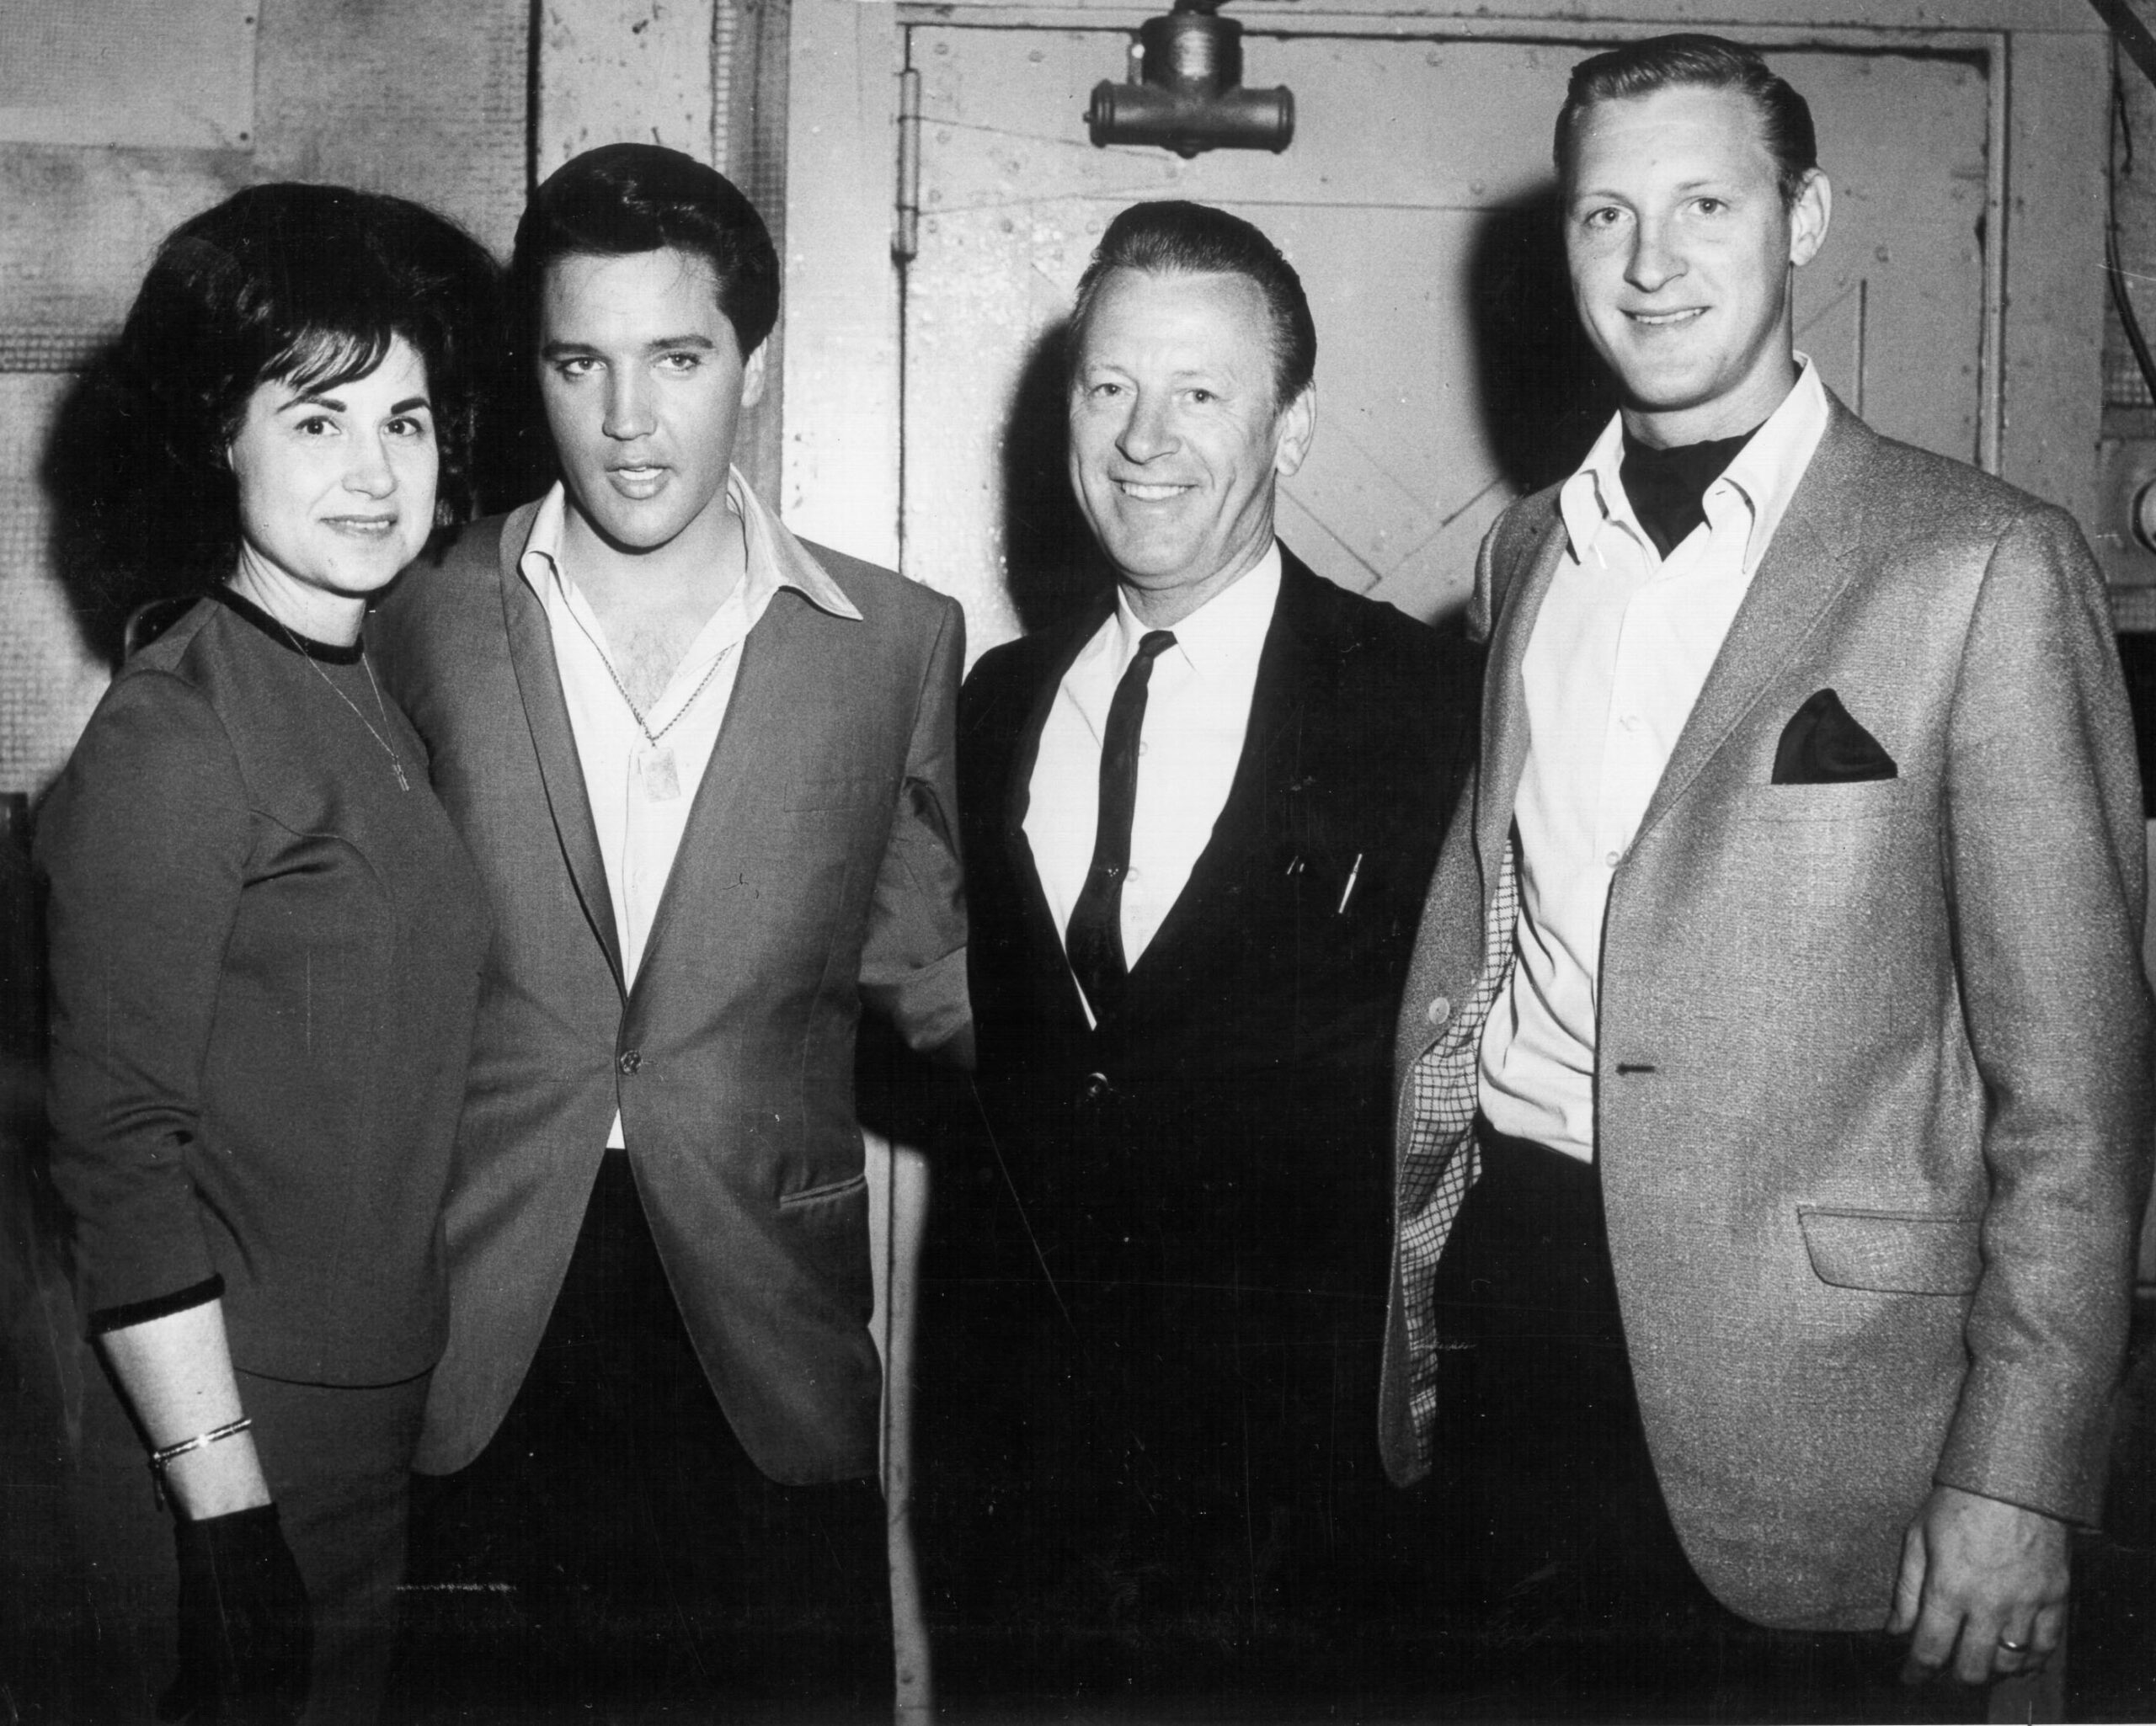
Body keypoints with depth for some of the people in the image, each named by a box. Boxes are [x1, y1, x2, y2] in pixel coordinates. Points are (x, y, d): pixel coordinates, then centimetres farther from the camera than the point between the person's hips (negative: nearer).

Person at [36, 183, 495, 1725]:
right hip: (225, 1430, -7)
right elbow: (116, 1150, -17)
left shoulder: (376, 709, 7)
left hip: (371, 1411, 7)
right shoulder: (171, 742, -16)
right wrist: (224, 1506, -19)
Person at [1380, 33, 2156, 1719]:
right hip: (1509, 1280, 5)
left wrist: (2017, 1475, -13)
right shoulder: (1528, 550, 10)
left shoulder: (1983, 562, -8)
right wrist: (1419, 1276, 11)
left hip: (1802, 1381, -4)